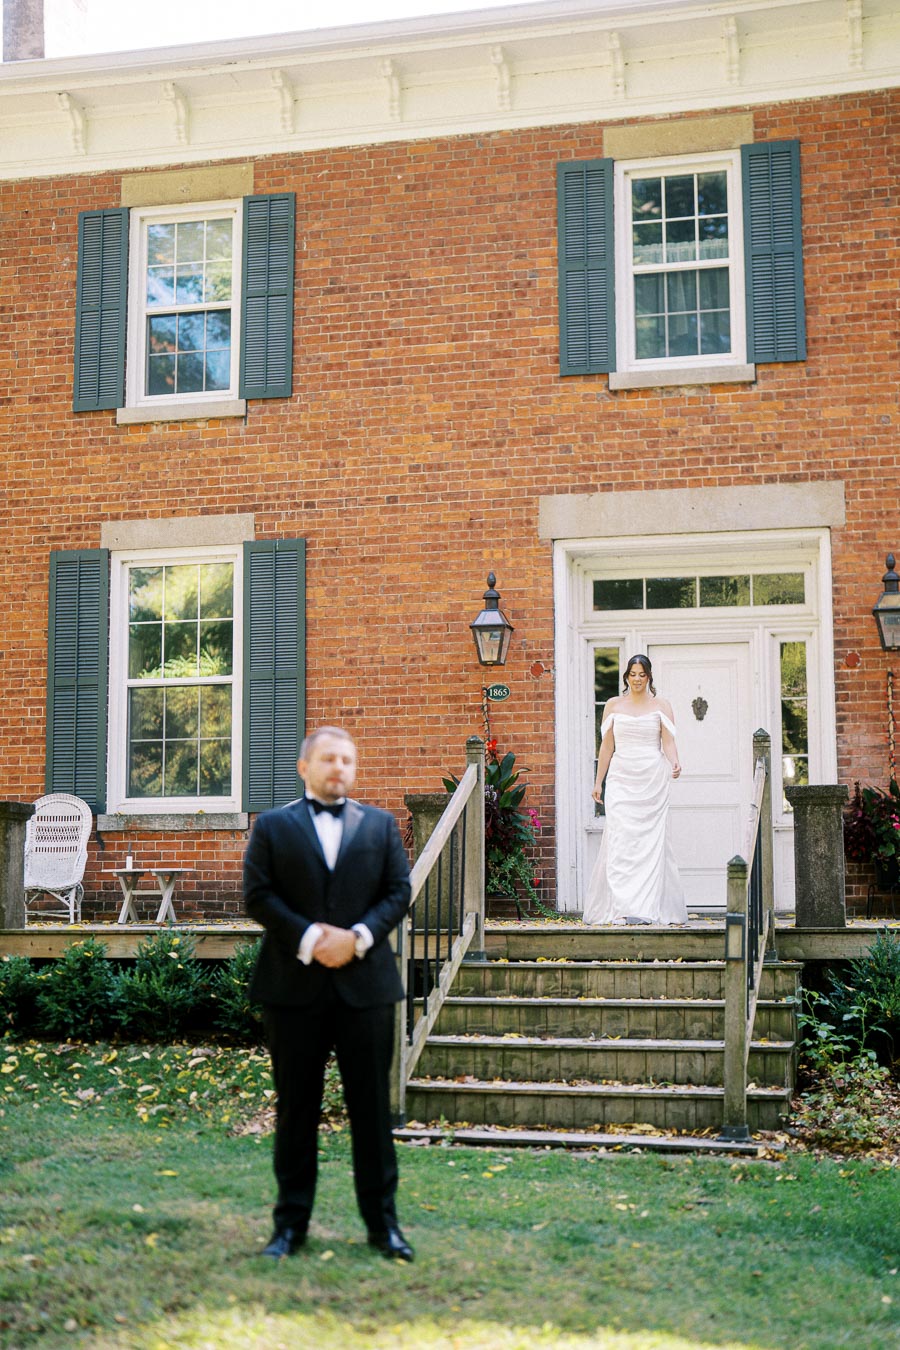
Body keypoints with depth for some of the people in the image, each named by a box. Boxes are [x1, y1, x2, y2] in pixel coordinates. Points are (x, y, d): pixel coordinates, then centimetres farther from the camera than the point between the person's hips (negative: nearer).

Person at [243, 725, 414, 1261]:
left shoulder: (381, 824, 11)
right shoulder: (273, 826, 6)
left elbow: (399, 892, 5)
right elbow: (258, 895, -2)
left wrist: (357, 936, -11)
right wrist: (309, 938, -14)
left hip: (365, 981, 1)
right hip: (295, 982, -1)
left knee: (372, 1106, 4)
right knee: (296, 1107, 6)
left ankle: (383, 1221, 13)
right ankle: (291, 1222, 15)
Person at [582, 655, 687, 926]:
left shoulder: (661, 706, 6)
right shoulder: (613, 705, 10)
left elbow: (668, 742, -2)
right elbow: (607, 746, 11)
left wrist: (674, 764, -22)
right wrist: (598, 781, 7)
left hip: (652, 780, -1)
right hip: (621, 779, 1)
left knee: (651, 842, -3)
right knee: (620, 842, -9)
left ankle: (648, 908, 0)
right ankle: (622, 908, -12)